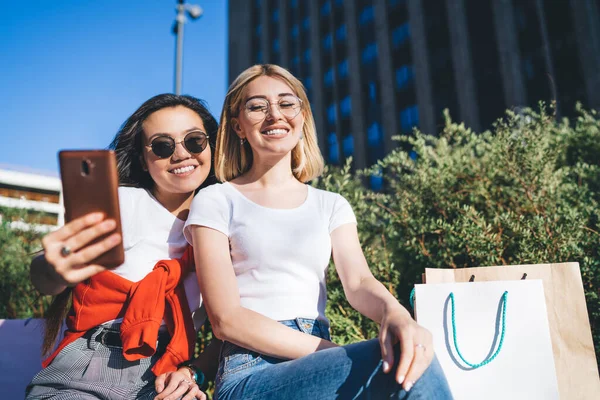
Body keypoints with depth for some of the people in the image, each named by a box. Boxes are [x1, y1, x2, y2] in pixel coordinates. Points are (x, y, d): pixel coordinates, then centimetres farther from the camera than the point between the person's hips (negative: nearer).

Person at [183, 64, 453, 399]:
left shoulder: (332, 206, 12)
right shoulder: (216, 202, 1)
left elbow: (359, 282, -3)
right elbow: (227, 320, -8)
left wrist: (395, 312, -28)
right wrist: (337, 353, -17)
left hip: (319, 366, 4)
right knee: (405, 365, -27)